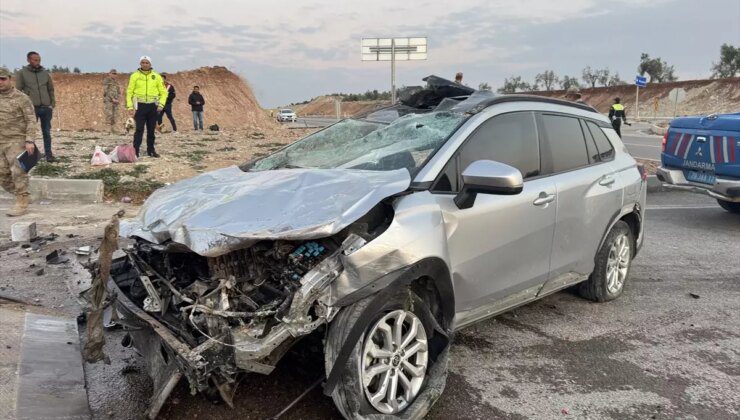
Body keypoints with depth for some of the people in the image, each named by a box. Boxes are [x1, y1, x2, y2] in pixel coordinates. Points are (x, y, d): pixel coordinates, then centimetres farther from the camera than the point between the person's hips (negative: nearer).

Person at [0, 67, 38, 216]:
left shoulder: (21, 98, -5)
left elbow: (31, 120, -9)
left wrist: (29, 140, -18)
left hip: (16, 141, -6)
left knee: (18, 172, -7)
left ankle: (22, 204, -1)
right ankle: (20, 196, 23)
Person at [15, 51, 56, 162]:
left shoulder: (45, 73, 9)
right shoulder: (22, 73, 1)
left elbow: (51, 89, 13)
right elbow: (18, 91, 1)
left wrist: (52, 104, 3)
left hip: (46, 108, 2)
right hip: (31, 108, -2)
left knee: (47, 132, 7)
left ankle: (48, 154, 13)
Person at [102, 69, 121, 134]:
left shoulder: (116, 82, 17)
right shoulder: (106, 81, -4)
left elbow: (119, 91, 14)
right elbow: (106, 91, -12)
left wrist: (118, 99, -3)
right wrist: (113, 99, -17)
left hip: (115, 101, 7)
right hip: (108, 100, -6)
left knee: (114, 115, 4)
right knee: (109, 114, -12)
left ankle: (113, 129, 7)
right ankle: (109, 130, -12)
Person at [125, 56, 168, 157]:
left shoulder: (156, 76, 6)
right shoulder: (135, 76, 3)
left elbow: (163, 92, 9)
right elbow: (129, 92, 4)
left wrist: (161, 105, -4)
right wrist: (130, 107, -4)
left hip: (153, 106, 2)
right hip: (140, 106, -2)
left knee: (151, 129, 8)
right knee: (139, 129, -8)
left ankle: (151, 150, 18)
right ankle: (135, 151, -6)